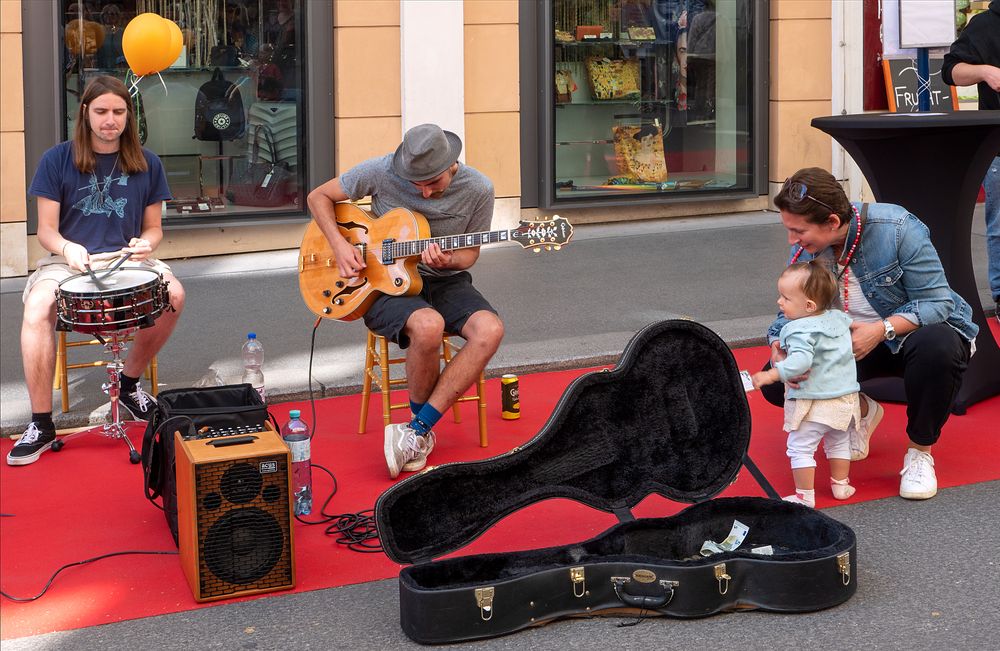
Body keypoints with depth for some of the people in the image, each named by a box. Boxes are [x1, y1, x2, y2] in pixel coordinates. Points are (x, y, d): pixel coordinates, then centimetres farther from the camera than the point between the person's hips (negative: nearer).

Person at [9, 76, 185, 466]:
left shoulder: (146, 164, 7)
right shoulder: (58, 160, 0)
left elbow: (153, 228, 13)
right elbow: (46, 229, -1)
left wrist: (145, 243, -11)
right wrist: (67, 248, -23)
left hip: (127, 259, 2)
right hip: (68, 261, -2)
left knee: (174, 295, -29)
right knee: (37, 308, -34)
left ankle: (130, 382, -2)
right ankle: (41, 424, -25)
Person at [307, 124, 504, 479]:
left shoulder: (477, 190, -9)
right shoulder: (381, 172, -12)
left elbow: (470, 253, 4)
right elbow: (319, 197, 1)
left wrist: (446, 260, -20)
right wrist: (339, 244, -15)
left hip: (444, 281, 3)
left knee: (490, 330, -28)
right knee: (428, 326, -37)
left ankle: (417, 432, -23)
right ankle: (421, 424, -9)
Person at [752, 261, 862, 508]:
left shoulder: (801, 330, -21)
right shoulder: (839, 318, 4)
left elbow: (801, 361, -34)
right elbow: (855, 332, 22)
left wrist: (770, 374, -37)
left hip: (812, 402, -8)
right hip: (846, 398, 8)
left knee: (800, 448, 3)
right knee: (838, 443, 27)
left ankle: (805, 496, 6)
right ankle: (841, 485, 36)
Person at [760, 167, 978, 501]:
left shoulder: (897, 228, -27)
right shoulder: (805, 248, -11)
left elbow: (937, 301, -26)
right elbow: (791, 313, -6)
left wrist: (881, 330, -39)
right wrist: (780, 345, -29)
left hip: (917, 332, -4)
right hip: (847, 346, 5)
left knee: (937, 347, -42)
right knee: (775, 382, -14)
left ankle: (920, 452, -15)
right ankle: (861, 411, 16)